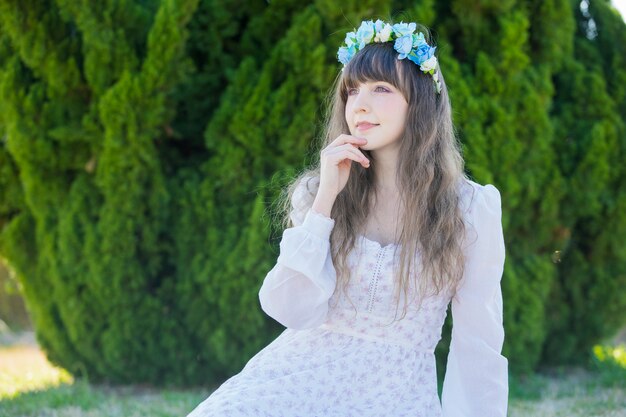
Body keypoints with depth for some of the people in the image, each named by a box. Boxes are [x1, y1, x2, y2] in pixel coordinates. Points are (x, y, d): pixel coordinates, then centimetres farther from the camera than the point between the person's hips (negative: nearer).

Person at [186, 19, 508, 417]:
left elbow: (479, 343, 0)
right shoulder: (316, 190, 6)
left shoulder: (472, 209, -3)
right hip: (301, 373, 2)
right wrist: (325, 200, -10)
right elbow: (291, 310, -5)